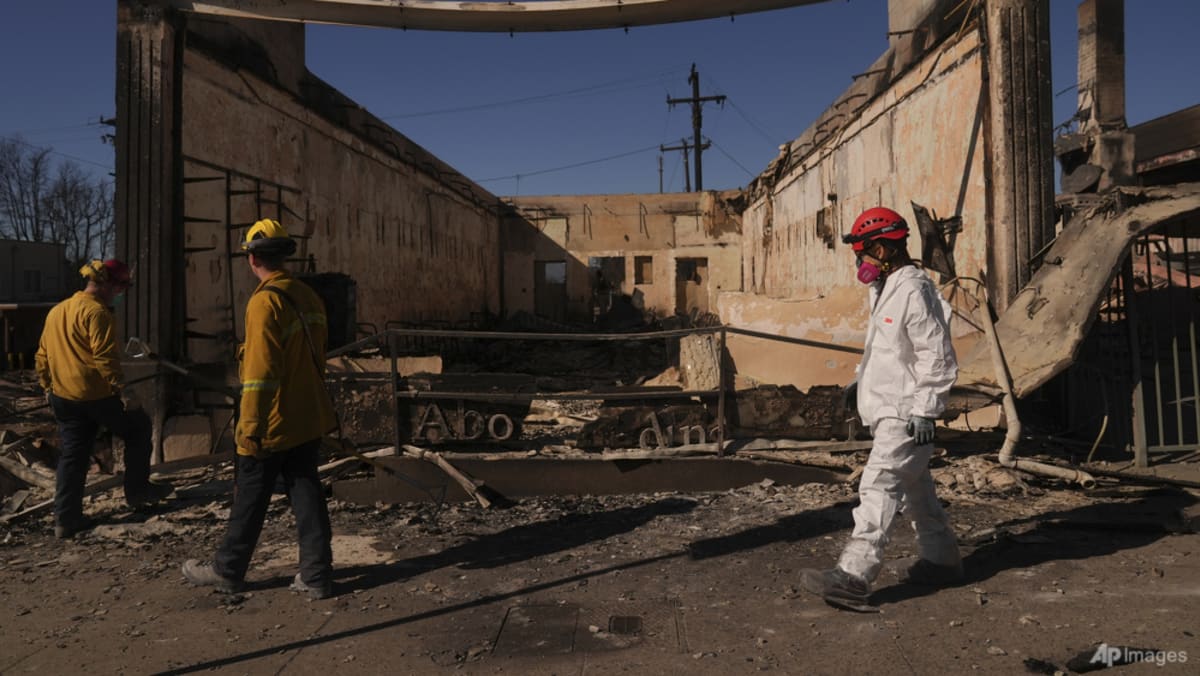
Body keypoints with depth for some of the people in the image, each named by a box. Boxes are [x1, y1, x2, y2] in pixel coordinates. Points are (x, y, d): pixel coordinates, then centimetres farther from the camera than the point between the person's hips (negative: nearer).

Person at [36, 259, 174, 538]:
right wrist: (122, 389, -19)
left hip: (63, 397, 8)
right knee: (138, 427, 13)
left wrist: (48, 388, 25)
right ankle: (137, 489, 17)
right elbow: (105, 357, -21)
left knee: (71, 456, 12)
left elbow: (42, 357, 19)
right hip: (96, 394, -8)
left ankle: (65, 519, 14)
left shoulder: (56, 311, 14)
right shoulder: (96, 311, -14)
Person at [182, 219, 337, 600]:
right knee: (307, 493, 10)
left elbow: (260, 373, -20)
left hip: (273, 426, -7)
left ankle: (228, 571, 24)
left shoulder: (265, 301, -17)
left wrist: (250, 429, -16)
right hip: (309, 421, 7)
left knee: (249, 499, 8)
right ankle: (316, 576, 12)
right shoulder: (308, 297, 8)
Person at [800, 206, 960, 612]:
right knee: (914, 488, 19)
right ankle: (941, 559, 34)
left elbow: (937, 357, -20)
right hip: (889, 410, 11)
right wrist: (862, 381, 15)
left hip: (904, 415, -11)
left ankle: (853, 577, -14)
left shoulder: (914, 292, -17)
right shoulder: (886, 290, 14)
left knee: (878, 488, -13)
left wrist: (923, 411, -21)